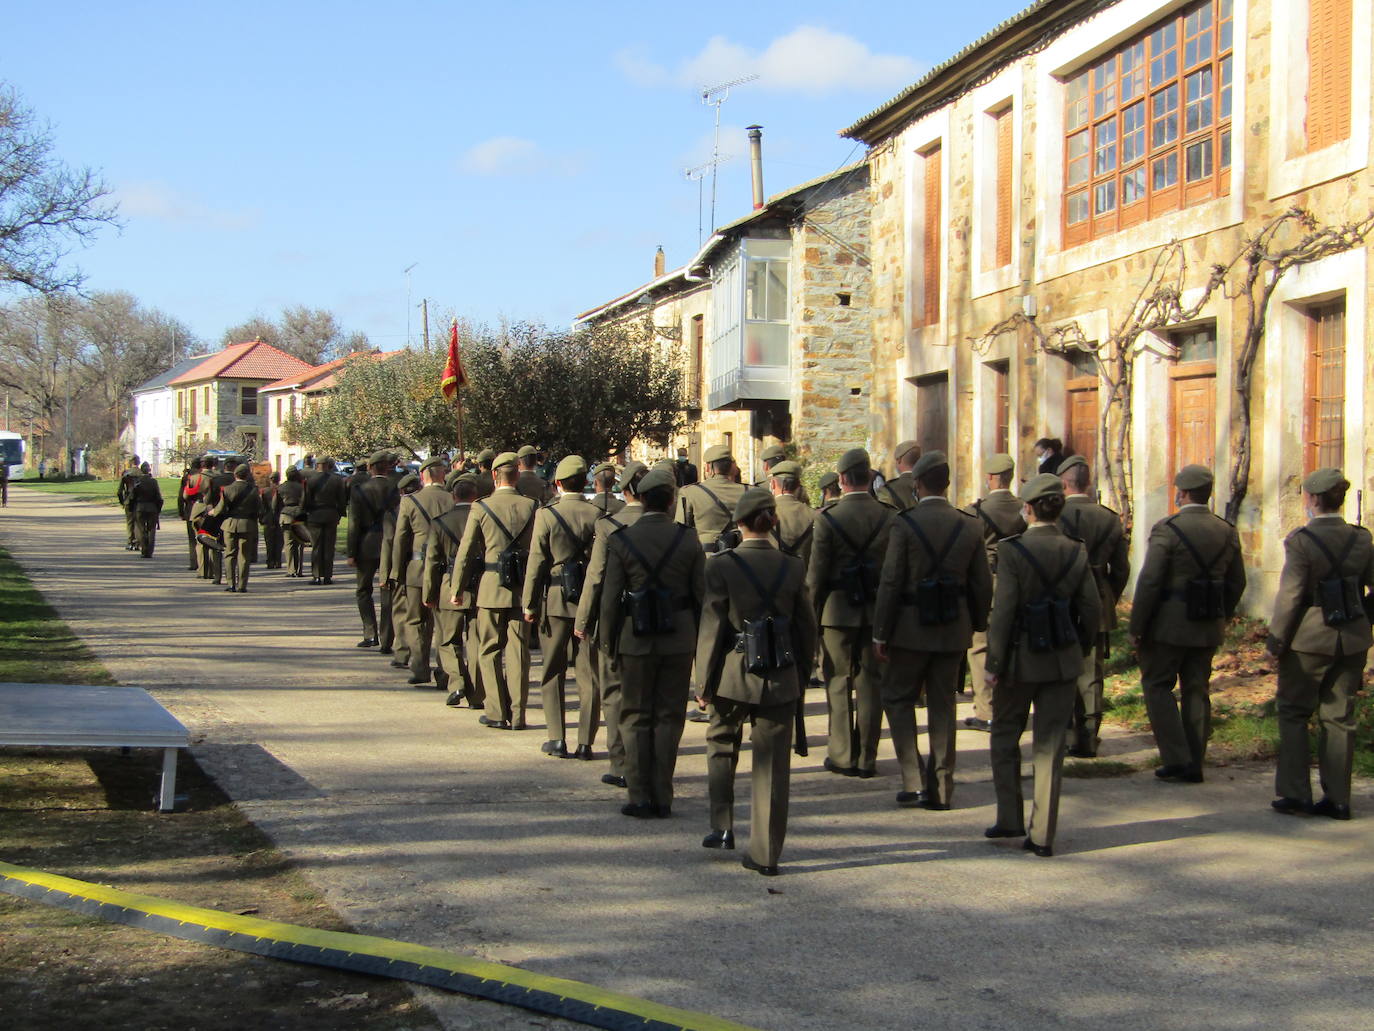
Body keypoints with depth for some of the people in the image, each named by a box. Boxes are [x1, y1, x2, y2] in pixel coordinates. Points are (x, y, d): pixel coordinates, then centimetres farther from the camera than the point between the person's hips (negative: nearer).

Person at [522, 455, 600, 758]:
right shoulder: (597, 515, -2)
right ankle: (585, 742, 5)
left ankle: (557, 739, 6)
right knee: (589, 674, 6)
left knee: (552, 673, 10)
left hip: (556, 602, -1)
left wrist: (529, 604, 3)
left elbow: (536, 562, -5)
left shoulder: (546, 515, -6)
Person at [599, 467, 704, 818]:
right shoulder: (688, 541, -3)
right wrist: (699, 637, 13)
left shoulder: (621, 541, -7)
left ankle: (640, 798, 5)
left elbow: (610, 598, -6)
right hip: (679, 640, 1)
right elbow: (703, 594, 0)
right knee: (669, 716, 8)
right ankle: (663, 798, 8)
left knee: (636, 717, 8)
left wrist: (611, 642, 5)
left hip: (636, 640, -1)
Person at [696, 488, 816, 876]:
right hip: (780, 679, 2)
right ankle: (766, 854, 7)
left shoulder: (722, 567, -10)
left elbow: (711, 629, -8)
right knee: (773, 764, 6)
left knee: (721, 748, 23)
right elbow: (807, 629, 5)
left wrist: (705, 683, 1)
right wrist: (800, 677, 16)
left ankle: (722, 828, 21)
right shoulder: (793, 567, -2)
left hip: (734, 676, -1)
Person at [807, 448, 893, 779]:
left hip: (838, 611, -3)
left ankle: (843, 756, 8)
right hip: (877, 611, 3)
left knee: (840, 683, 6)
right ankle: (867, 758, 11)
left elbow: (816, 573, -8)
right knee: (870, 683, 8)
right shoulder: (888, 516, -1)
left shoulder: (828, 518, -11)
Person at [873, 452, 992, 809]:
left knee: (898, 700, 10)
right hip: (954, 631, 4)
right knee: (942, 706, 11)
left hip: (911, 630, -4)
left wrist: (880, 634, -6)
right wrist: (975, 626, 18)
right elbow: (982, 585, 5)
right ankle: (941, 789, 13)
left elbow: (890, 582, -12)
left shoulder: (905, 524, -12)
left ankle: (914, 782, 1)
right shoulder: (970, 527, 0)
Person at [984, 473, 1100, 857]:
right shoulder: (1075, 553, 0)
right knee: (1050, 746, 6)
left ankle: (1010, 818, 15)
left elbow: (1003, 611, -16)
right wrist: (1080, 651, 15)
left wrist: (993, 663, -9)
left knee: (1005, 739, 16)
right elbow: (1092, 607, 1)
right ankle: (1043, 836, 6)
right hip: (1063, 662, 3)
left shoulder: (1013, 551, -13)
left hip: (1021, 658, -3)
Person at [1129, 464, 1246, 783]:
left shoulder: (1167, 530, -13)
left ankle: (1177, 759, -1)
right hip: (1208, 629, 6)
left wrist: (1136, 627, -9)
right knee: (1196, 692, 12)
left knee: (1158, 687, 6)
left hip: (1169, 625, -5)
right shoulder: (1227, 533, 5)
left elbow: (1149, 581, -16)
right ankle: (1194, 765, 14)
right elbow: (1237, 583, 11)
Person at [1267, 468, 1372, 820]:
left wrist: (1277, 640, -6)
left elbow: (1290, 596, -15)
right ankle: (1337, 798, 11)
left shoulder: (1301, 540, -15)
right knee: (1339, 716, 10)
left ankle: (1293, 792, 5)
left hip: (1311, 639, -5)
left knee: (1293, 712, 9)